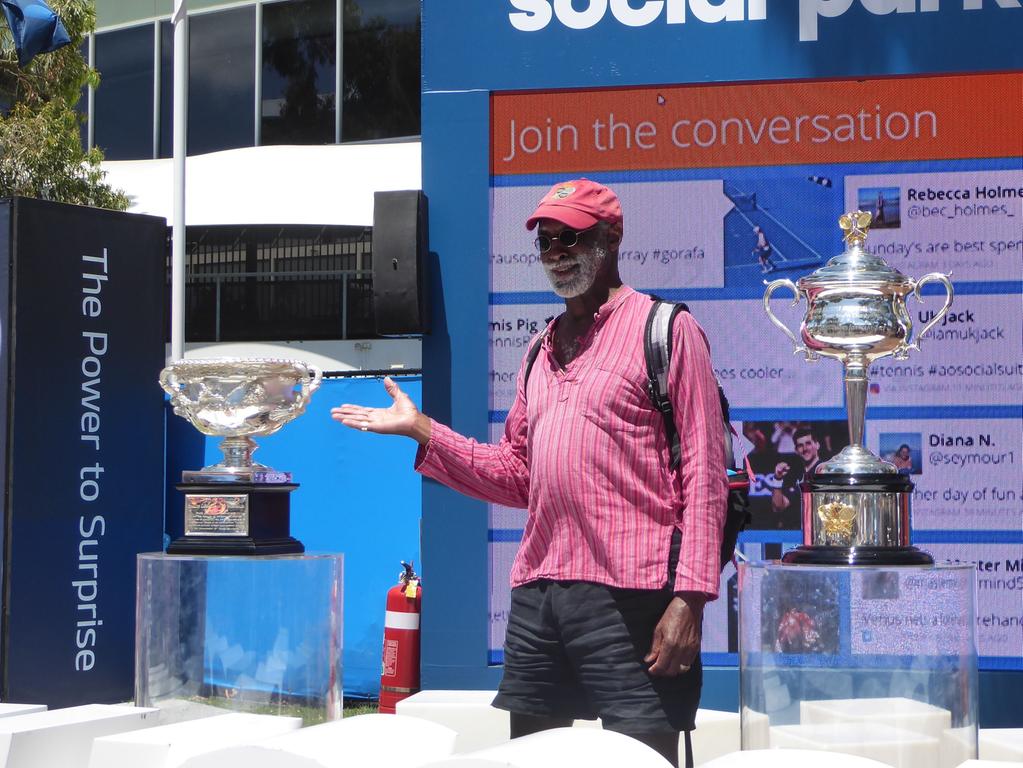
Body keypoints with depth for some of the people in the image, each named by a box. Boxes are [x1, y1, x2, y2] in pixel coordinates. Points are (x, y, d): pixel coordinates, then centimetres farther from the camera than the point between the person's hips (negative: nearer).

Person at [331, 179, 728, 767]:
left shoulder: (666, 329, -1)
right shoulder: (542, 350, 20)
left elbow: (704, 472, -7)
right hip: (537, 594, 7)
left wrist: (689, 597, -15)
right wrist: (421, 429, 11)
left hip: (630, 597, -7)